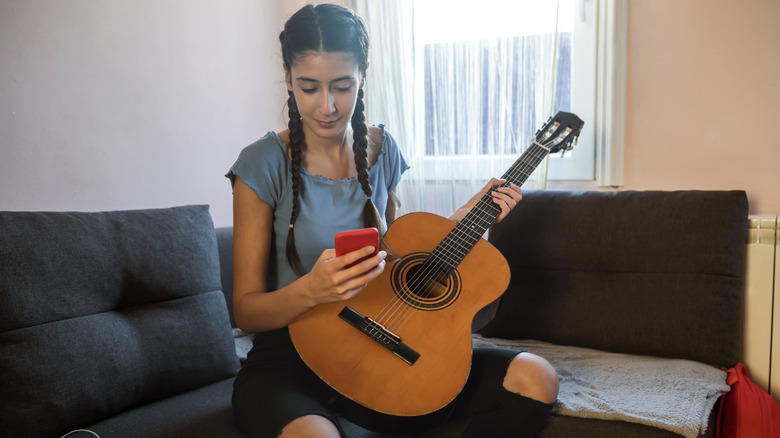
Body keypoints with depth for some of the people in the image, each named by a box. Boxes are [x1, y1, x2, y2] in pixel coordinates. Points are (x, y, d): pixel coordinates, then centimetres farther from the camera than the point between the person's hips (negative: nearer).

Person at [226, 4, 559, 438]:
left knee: (535, 378, -12)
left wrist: (465, 217, 4)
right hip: (290, 358, -5)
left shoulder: (382, 149, 4)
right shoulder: (265, 164, -10)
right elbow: (246, 311, -9)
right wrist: (312, 290, -28)